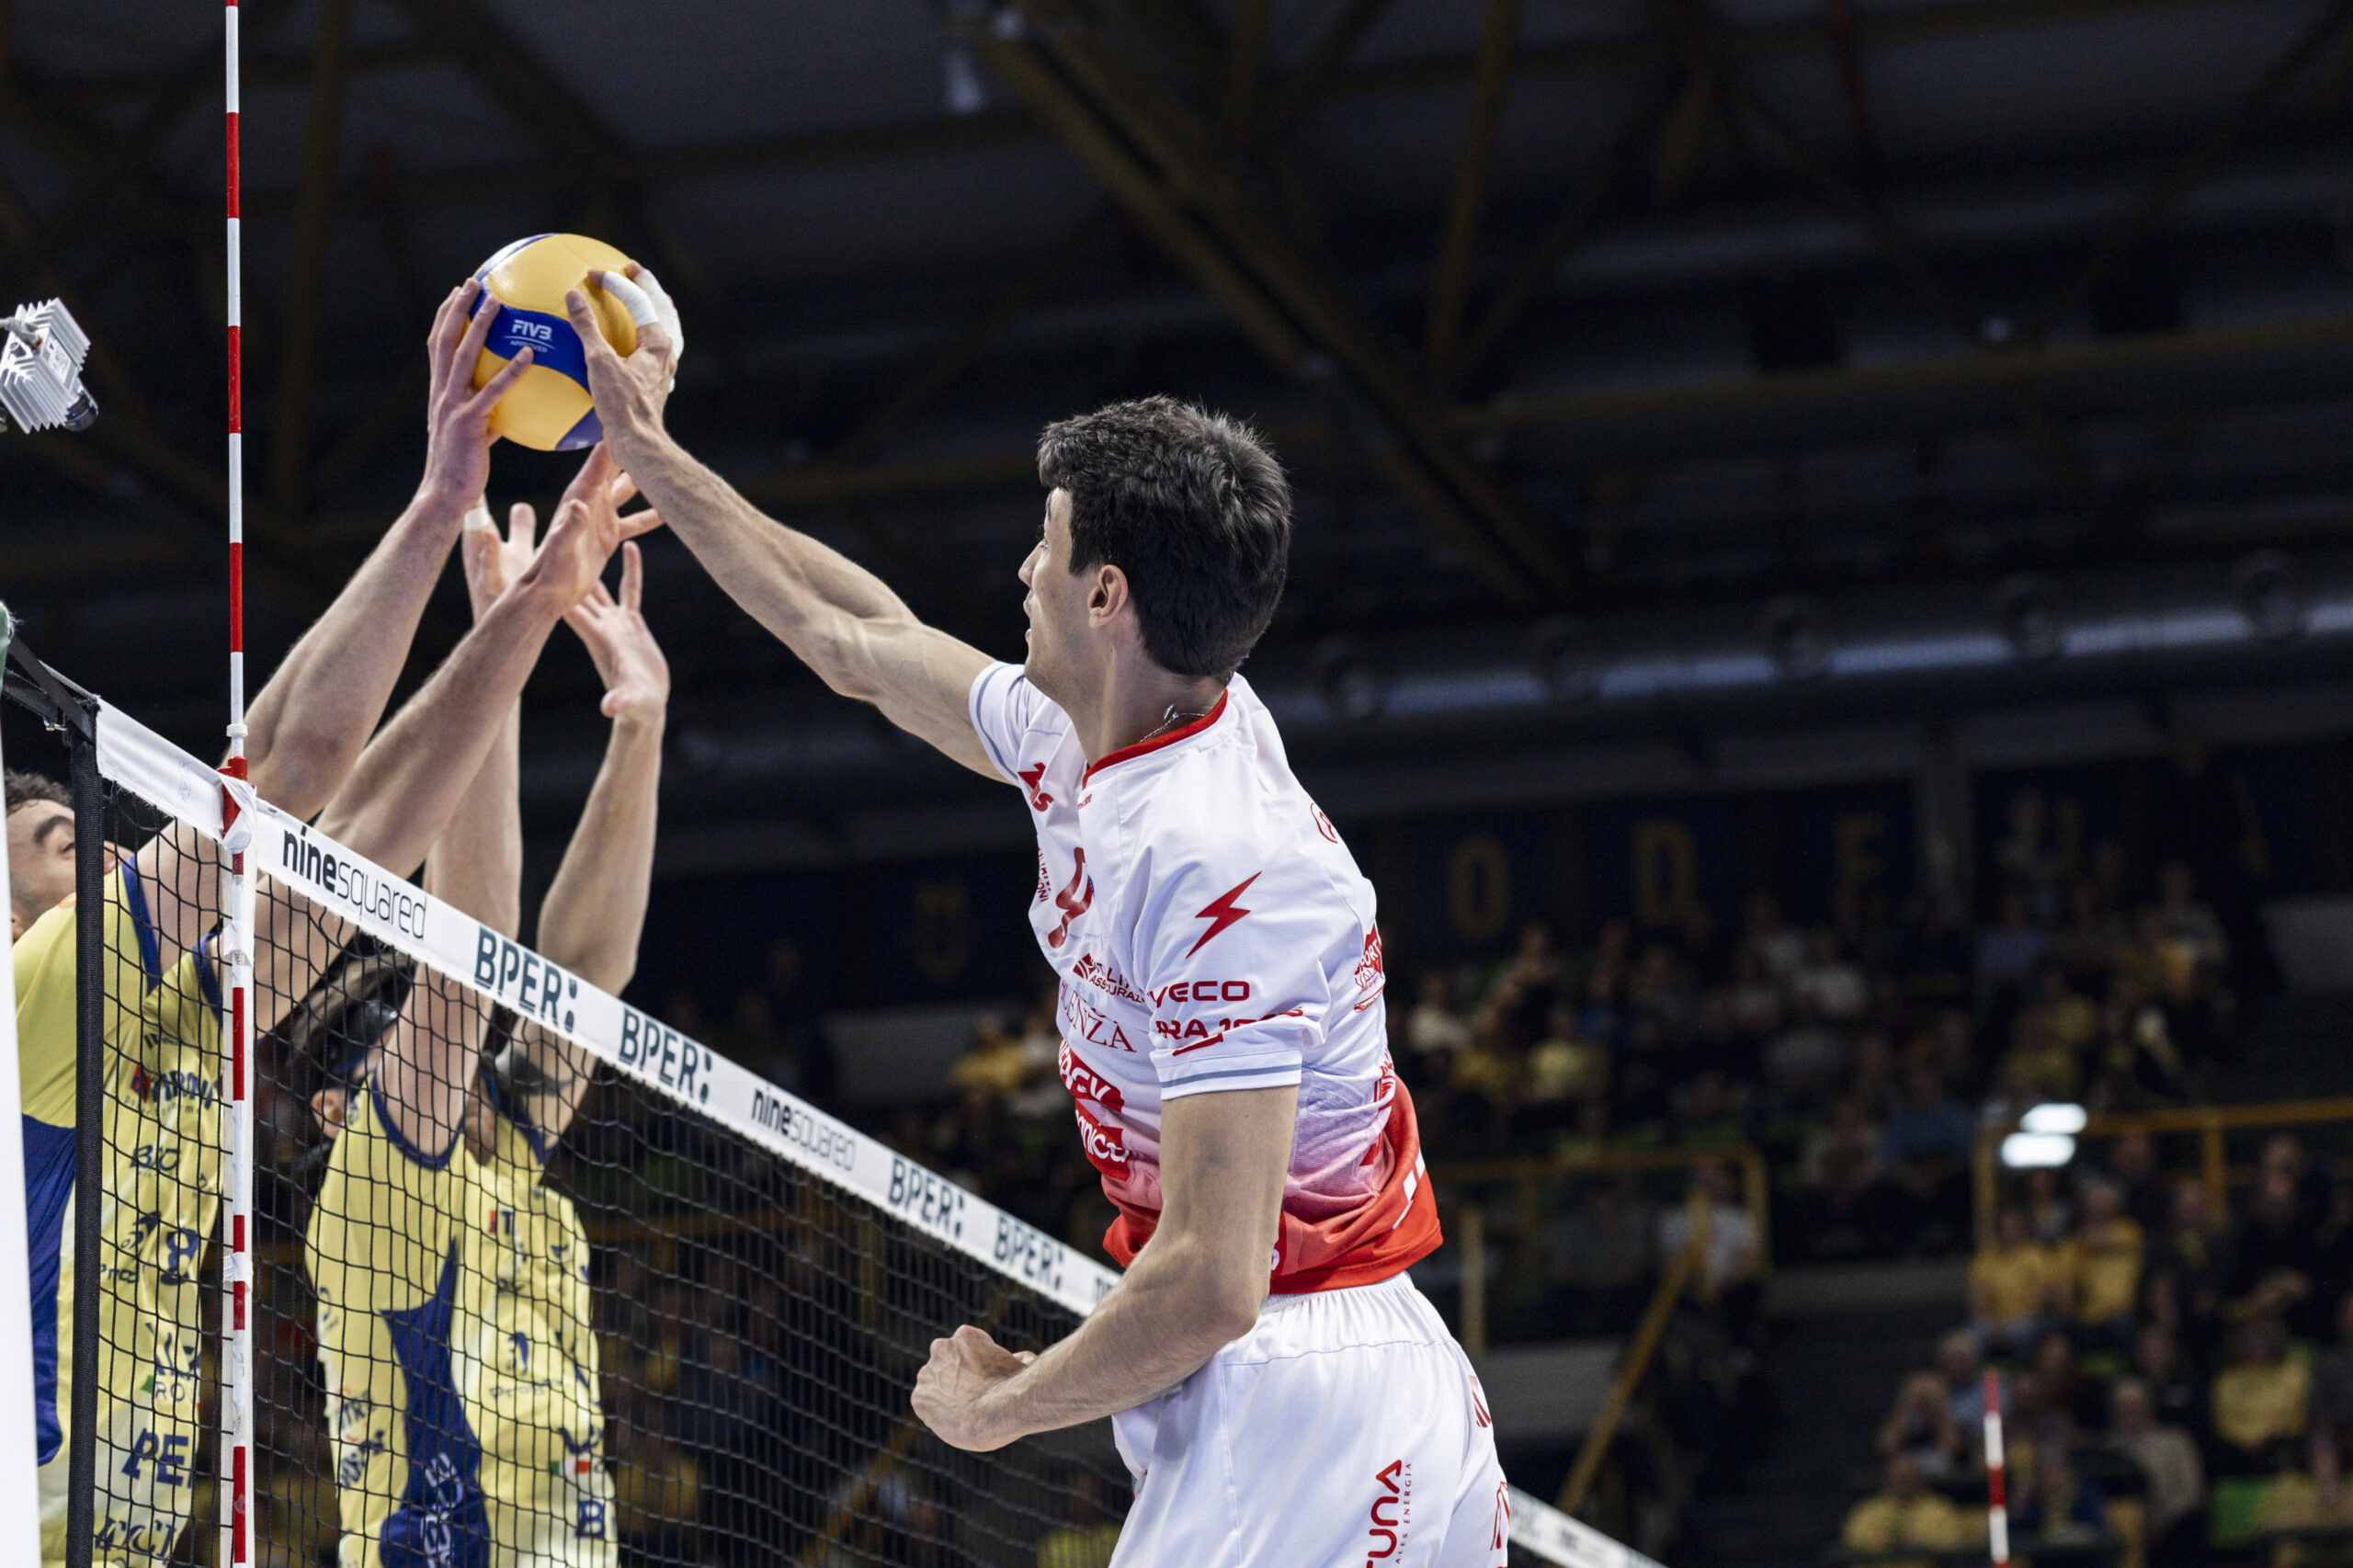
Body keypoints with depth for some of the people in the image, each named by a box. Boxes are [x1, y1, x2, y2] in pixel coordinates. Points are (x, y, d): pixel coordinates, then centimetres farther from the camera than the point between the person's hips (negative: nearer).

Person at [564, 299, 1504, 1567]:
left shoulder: (1215, 866, -21)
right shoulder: (1091, 746, 8)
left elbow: (1214, 1280, -24)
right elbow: (862, 642, 29)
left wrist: (999, 1404, -8)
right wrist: (649, 453, 35)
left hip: (1299, 1400, -10)